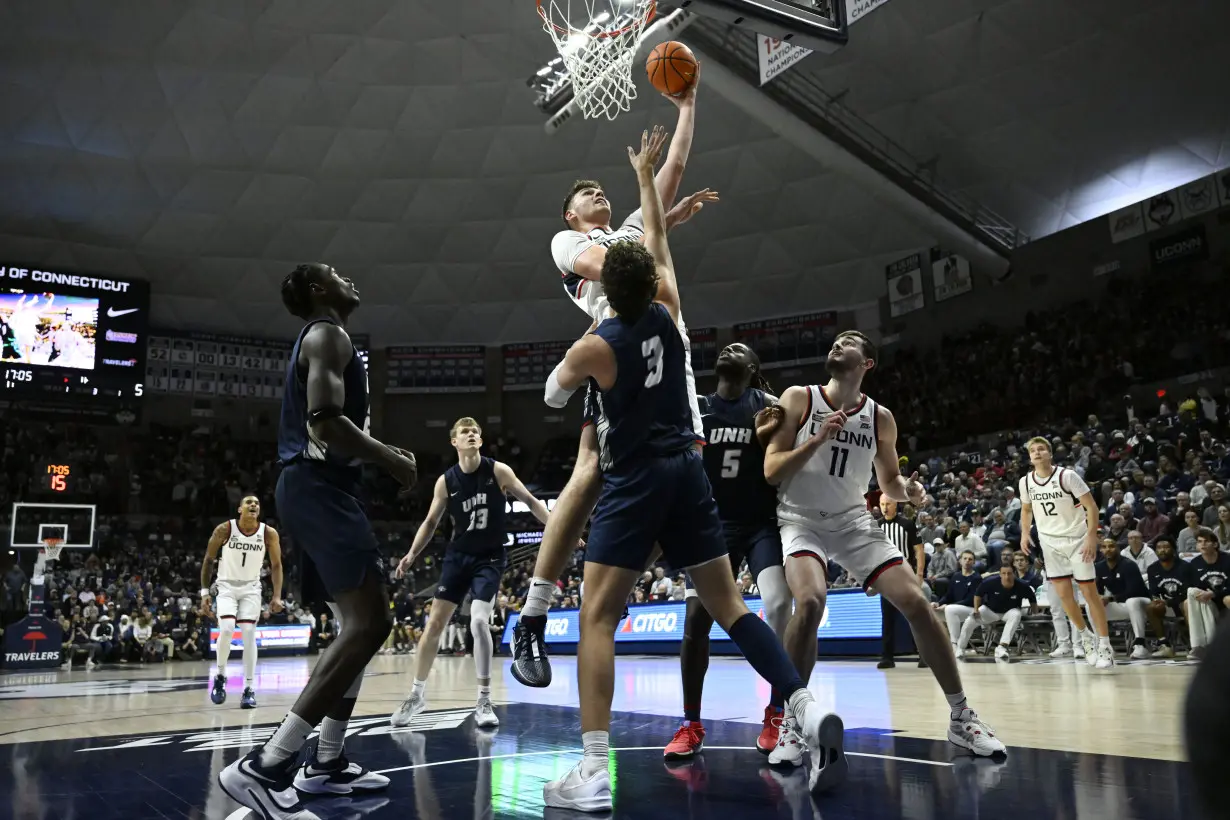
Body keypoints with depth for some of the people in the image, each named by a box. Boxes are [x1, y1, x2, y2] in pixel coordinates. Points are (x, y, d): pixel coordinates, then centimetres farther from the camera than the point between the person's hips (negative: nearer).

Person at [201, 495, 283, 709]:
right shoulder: (224, 529, -15)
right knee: (226, 629, -21)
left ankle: (249, 689, -2)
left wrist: (277, 596, -9)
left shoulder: (269, 534, -12)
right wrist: (205, 591, -7)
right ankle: (220, 677, 3)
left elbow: (276, 565, -1)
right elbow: (209, 560, -2)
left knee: (249, 634, -9)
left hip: (251, 588, 1)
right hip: (227, 586, -1)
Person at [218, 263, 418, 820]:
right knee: (370, 622, -18)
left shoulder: (319, 339, 25)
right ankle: (264, 767, -21)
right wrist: (392, 460, -12)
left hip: (314, 487, 11)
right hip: (319, 487, -11)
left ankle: (326, 764, 19)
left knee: (356, 623, 14)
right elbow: (325, 422, -22)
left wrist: (379, 451, 21)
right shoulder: (328, 335, -8)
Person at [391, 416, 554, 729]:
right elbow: (431, 521, 7)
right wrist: (412, 554, -5)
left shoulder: (498, 471, -10)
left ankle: (484, 701, -5)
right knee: (434, 623, 3)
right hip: (458, 555, 3)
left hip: (490, 557, -3)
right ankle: (417, 693, 22)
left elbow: (530, 501, -4)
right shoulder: (446, 481, -3)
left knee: (479, 622, -18)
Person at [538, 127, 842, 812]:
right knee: (729, 603, 9)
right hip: (688, 472, 5)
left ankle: (594, 771, -11)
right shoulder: (668, 312, 3)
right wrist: (646, 174, 28)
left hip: (635, 481, -5)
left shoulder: (595, 346, -8)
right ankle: (809, 709, -2)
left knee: (598, 617, -4)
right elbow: (659, 238, 19)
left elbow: (553, 396, 12)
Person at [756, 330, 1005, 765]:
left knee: (916, 603, -8)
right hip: (802, 521, -3)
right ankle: (791, 722, -14)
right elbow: (771, 472, -10)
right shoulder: (799, 399, -5)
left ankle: (961, 717, 9)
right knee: (810, 601, -30)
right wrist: (818, 439, -22)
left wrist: (907, 490, -8)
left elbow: (888, 482, 15)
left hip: (854, 521, 4)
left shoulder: (880, 417, 3)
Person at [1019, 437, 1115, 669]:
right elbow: (1026, 509, 16)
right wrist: (1025, 533, 2)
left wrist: (1091, 536, -21)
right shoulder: (1026, 482, -1)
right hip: (1050, 541, 4)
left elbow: (1091, 506, -13)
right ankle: (1086, 637, 25)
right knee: (1063, 594, 5)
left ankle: (1105, 645, 3)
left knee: (1089, 591, -4)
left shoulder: (1067, 476, -15)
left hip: (1077, 538, -4)